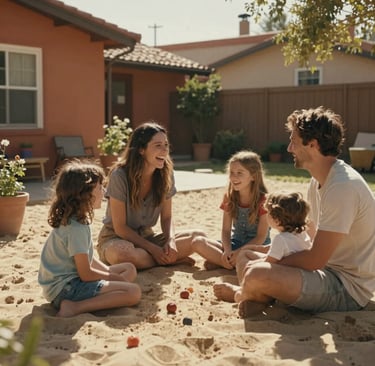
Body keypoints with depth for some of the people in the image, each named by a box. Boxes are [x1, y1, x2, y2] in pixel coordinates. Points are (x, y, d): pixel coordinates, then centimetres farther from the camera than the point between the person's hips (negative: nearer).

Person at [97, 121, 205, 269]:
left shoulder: (165, 174, -6)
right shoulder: (120, 175, -21)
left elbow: (166, 218, 1)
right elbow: (120, 228, -18)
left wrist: (170, 241, -20)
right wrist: (153, 249, -21)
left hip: (146, 236, 4)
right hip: (116, 238, -4)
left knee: (199, 237, -15)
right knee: (123, 253, -41)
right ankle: (172, 260, -17)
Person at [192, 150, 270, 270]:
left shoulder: (263, 201, -12)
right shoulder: (229, 197, 1)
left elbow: (261, 237, -14)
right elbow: (226, 230, -1)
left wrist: (239, 252, -26)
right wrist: (227, 251, -21)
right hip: (234, 243, 4)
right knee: (198, 242, -18)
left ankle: (217, 261, -17)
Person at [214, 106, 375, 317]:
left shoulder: (343, 187, -24)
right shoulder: (319, 181, 9)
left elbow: (315, 259, -24)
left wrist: (272, 264, -11)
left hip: (349, 288, -10)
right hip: (330, 272, 10)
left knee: (256, 276, -26)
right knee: (246, 266, 14)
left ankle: (244, 294, 4)